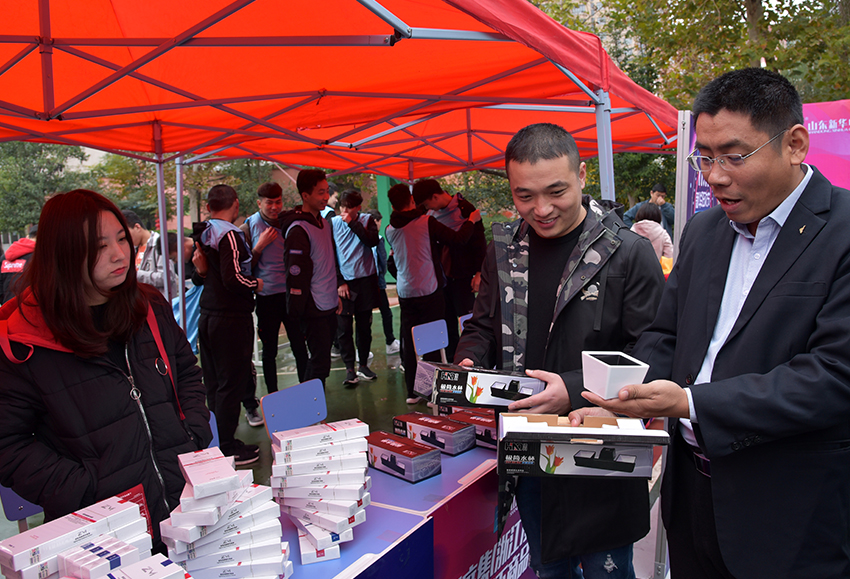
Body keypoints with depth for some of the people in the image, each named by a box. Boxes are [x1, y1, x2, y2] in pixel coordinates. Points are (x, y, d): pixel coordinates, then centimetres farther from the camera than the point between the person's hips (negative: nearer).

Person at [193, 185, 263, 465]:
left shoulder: (202, 234, 10)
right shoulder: (229, 234, -17)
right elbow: (233, 278, -25)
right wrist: (256, 284, -8)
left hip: (208, 316, 9)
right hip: (232, 319, -9)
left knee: (214, 383, 16)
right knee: (231, 383, 1)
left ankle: (219, 441, 28)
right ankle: (227, 449, 10)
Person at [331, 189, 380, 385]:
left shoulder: (367, 220, 4)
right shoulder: (333, 223, 2)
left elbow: (372, 241, -14)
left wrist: (353, 223, -15)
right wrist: (339, 281, -4)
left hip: (365, 280, 1)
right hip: (343, 282, -1)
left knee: (364, 325, 8)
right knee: (344, 328, -4)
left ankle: (363, 365, 20)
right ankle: (349, 368, 3)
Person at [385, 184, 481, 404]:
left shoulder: (390, 230, 5)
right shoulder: (426, 222, -10)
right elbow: (457, 238, -8)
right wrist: (471, 220, 10)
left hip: (405, 293, 4)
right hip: (429, 292, -4)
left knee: (409, 343, 10)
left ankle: (412, 392, 17)